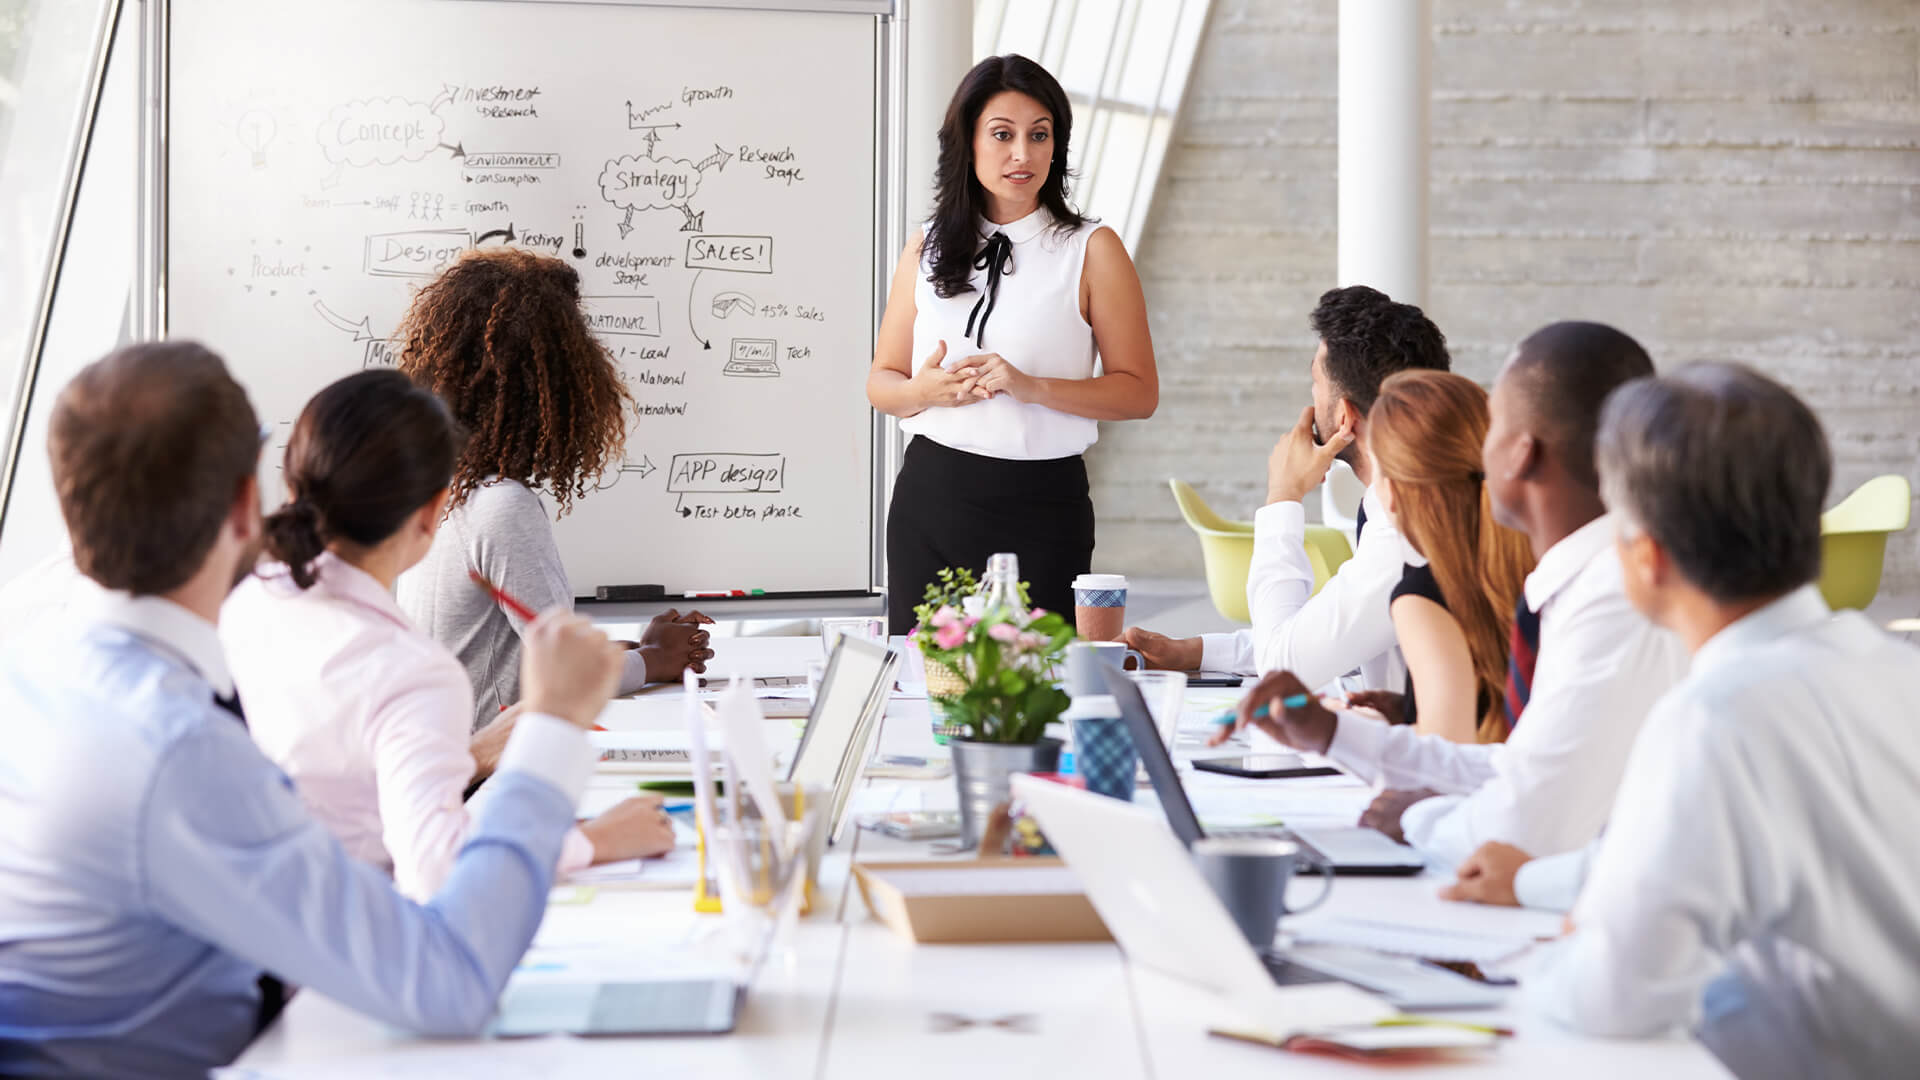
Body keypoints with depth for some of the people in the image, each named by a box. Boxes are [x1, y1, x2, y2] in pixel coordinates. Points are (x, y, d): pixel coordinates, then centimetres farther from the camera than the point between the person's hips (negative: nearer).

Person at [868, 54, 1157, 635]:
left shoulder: (1092, 250, -1)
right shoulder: (927, 248, 8)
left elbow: (1139, 393, -4)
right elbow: (881, 382, 13)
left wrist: (1031, 387, -16)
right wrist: (926, 390, -9)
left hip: (1042, 507, -2)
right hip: (931, 499, 3)